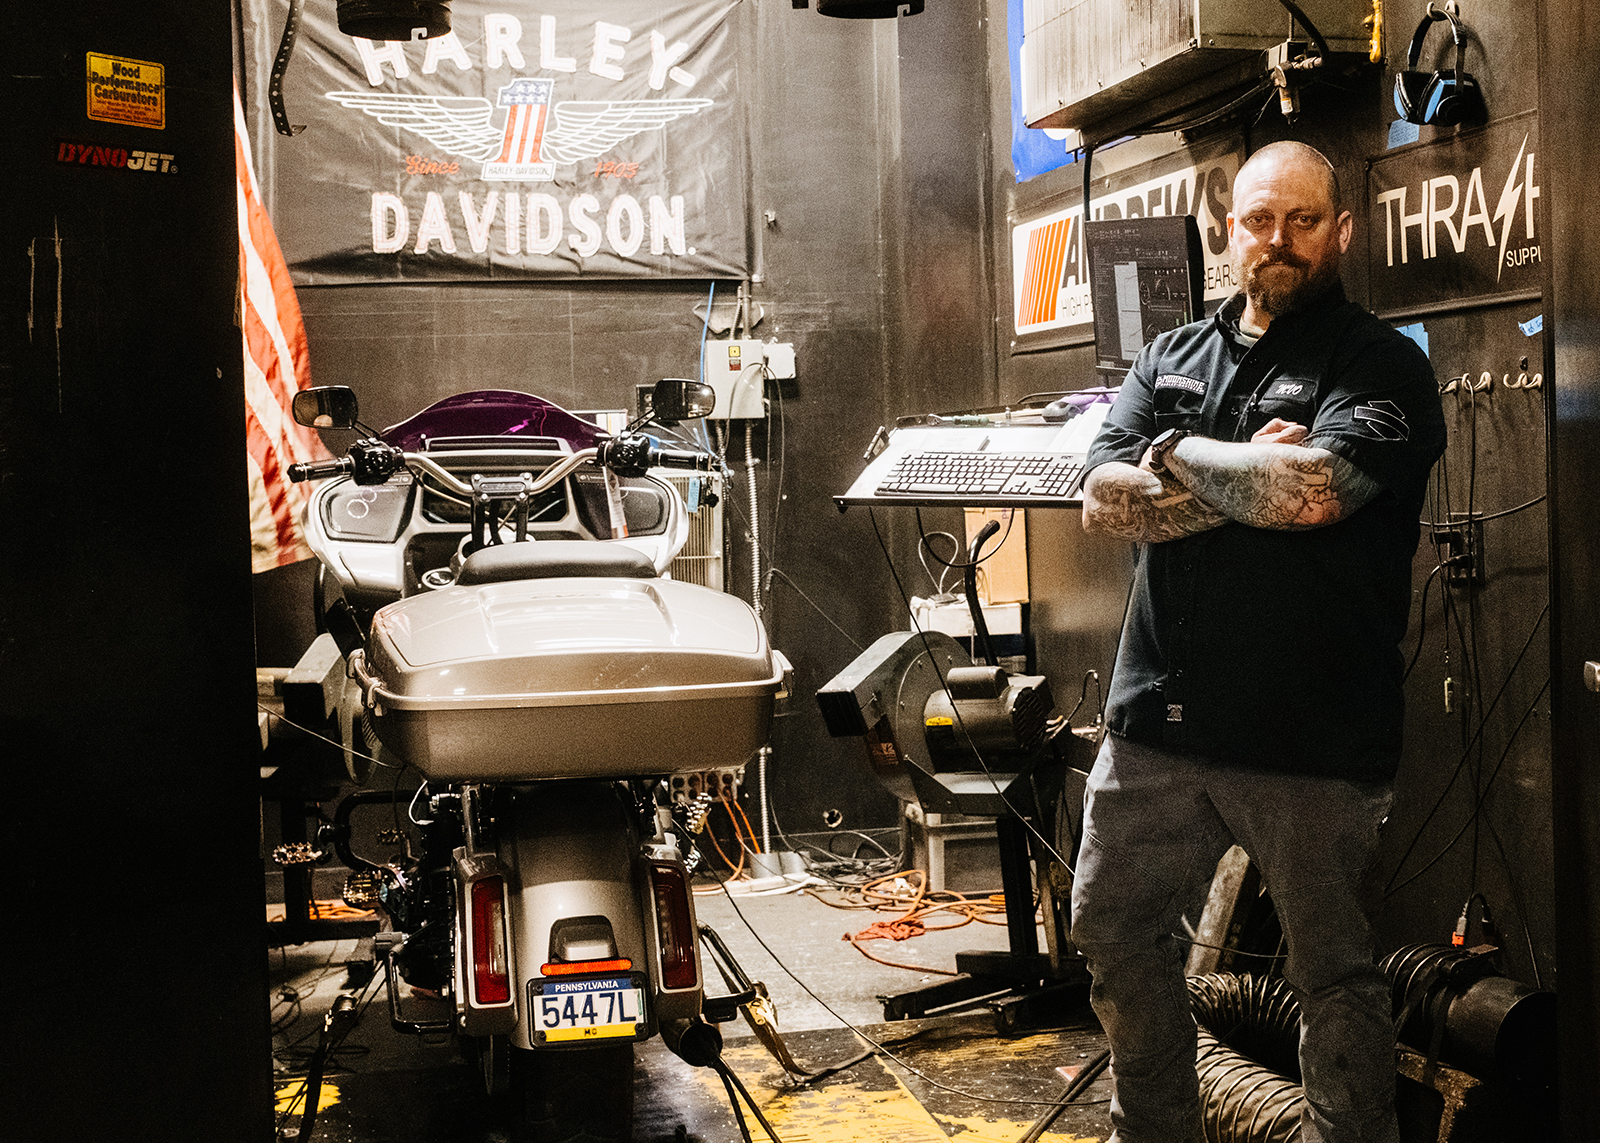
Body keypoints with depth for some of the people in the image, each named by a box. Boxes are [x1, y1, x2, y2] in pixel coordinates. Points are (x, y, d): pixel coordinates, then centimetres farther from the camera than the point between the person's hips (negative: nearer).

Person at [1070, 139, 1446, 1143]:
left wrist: (1177, 456, -8)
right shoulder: (1172, 359, 13)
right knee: (1113, 932, 16)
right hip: (1159, 721, 6)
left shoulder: (1382, 364, -3)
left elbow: (1314, 488, -22)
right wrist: (1253, 482, -13)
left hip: (1314, 739, -5)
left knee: (1335, 977, 7)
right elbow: (1105, 502, -1)